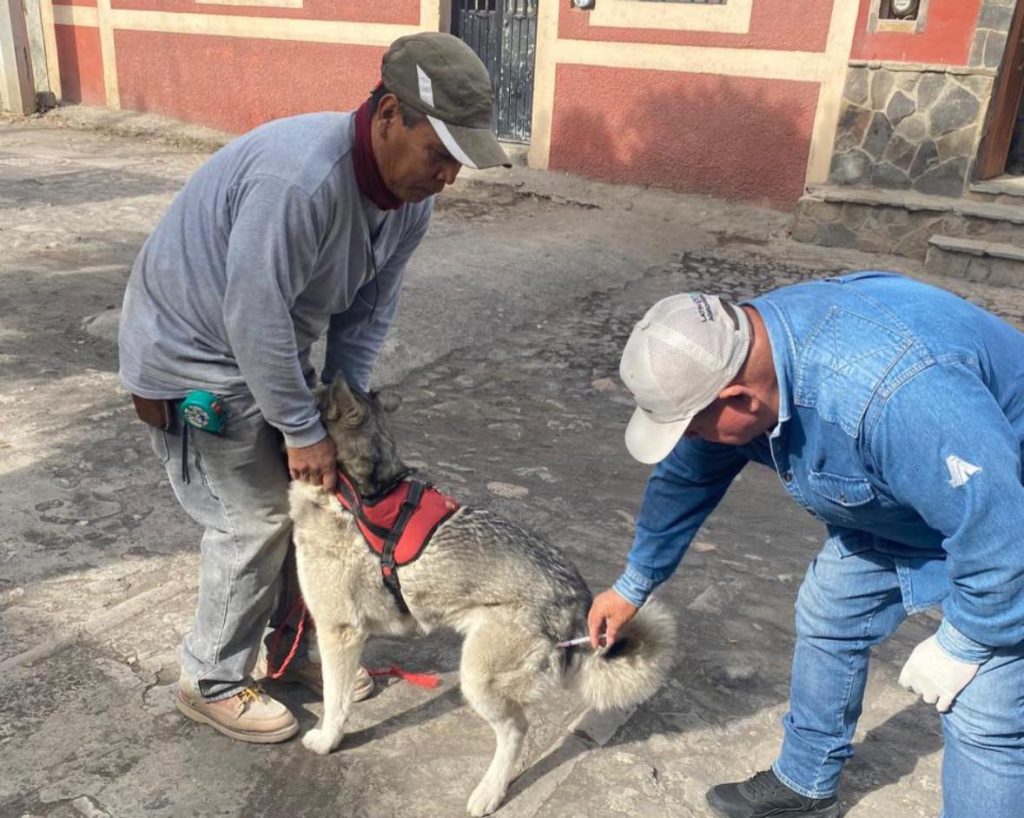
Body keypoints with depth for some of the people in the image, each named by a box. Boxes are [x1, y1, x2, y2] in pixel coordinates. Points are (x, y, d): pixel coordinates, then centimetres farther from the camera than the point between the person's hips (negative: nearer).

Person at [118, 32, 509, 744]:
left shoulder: (412, 199, -9)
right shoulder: (302, 177, -37)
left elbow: (368, 311, -2)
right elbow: (255, 319, -32)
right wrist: (303, 431, -22)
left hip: (272, 349, 8)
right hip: (193, 354, -8)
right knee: (256, 518, -2)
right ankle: (211, 682, 21)